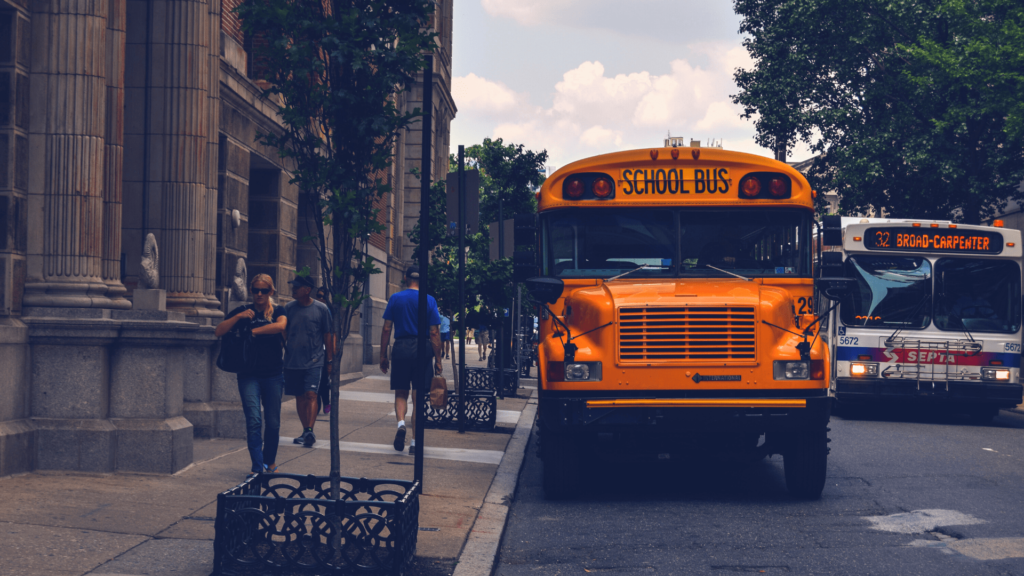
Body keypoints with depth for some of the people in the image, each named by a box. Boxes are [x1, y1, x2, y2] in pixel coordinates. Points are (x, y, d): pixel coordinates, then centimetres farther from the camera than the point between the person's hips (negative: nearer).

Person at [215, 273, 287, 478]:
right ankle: (257, 467, -10)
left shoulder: (277, 311, 7)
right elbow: (219, 331, -1)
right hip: (248, 375, 0)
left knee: (273, 422, 5)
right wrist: (238, 317, -12)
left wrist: (253, 331, -14)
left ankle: (270, 461, 24)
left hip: (273, 375, 1)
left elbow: (281, 325, -17)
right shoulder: (243, 311, 8)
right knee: (253, 420, -10)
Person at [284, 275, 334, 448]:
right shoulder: (289, 308, 5)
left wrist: (330, 361, 4)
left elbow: (328, 336, 4)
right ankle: (305, 431, 18)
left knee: (311, 394, -15)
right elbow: (283, 334, 12)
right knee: (299, 397, 8)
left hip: (314, 361, -3)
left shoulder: (321, 309, -2)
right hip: (292, 361, 3)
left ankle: (310, 431, -18)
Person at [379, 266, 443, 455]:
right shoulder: (429, 301, 1)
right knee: (418, 397, 5)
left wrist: (383, 356, 8)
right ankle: (414, 442, 4)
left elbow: (386, 329, 2)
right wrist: (438, 360, 2)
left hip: (401, 349, 0)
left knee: (401, 393, 12)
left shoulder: (395, 298, 3)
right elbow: (434, 333, -2)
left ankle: (401, 423, -17)